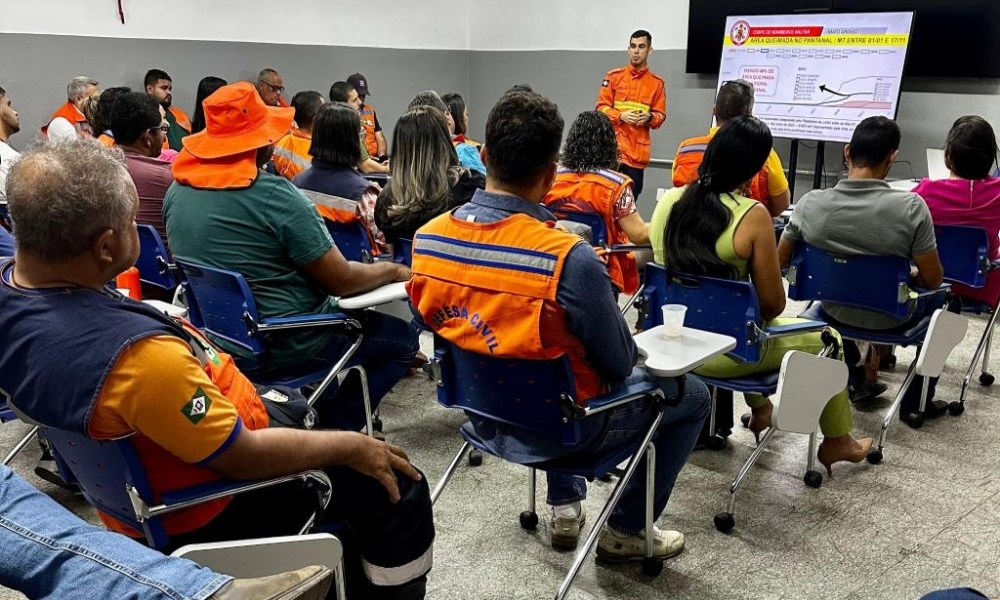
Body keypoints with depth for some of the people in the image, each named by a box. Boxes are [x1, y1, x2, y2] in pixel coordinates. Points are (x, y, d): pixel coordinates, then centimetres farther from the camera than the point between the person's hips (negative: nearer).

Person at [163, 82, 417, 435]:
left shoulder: (177, 190, -2)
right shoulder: (275, 195, -23)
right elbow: (341, 281, -17)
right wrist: (393, 271, 2)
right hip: (284, 342, -8)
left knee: (345, 314, 30)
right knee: (402, 338, 11)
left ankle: (322, 419, 23)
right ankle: (333, 429, 8)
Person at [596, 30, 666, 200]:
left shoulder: (657, 82, 6)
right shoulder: (614, 76, 3)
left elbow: (660, 115, 8)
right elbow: (601, 107, 2)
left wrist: (649, 118, -15)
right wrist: (621, 116, -16)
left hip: (638, 150, 2)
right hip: (614, 145, -2)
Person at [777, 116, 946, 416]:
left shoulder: (810, 203, -18)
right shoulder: (911, 207, -26)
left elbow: (782, 260, -3)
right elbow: (932, 280, -17)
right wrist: (911, 275, 5)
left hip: (835, 311, 2)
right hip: (891, 317, -2)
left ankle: (859, 381, 47)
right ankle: (916, 400, 37)